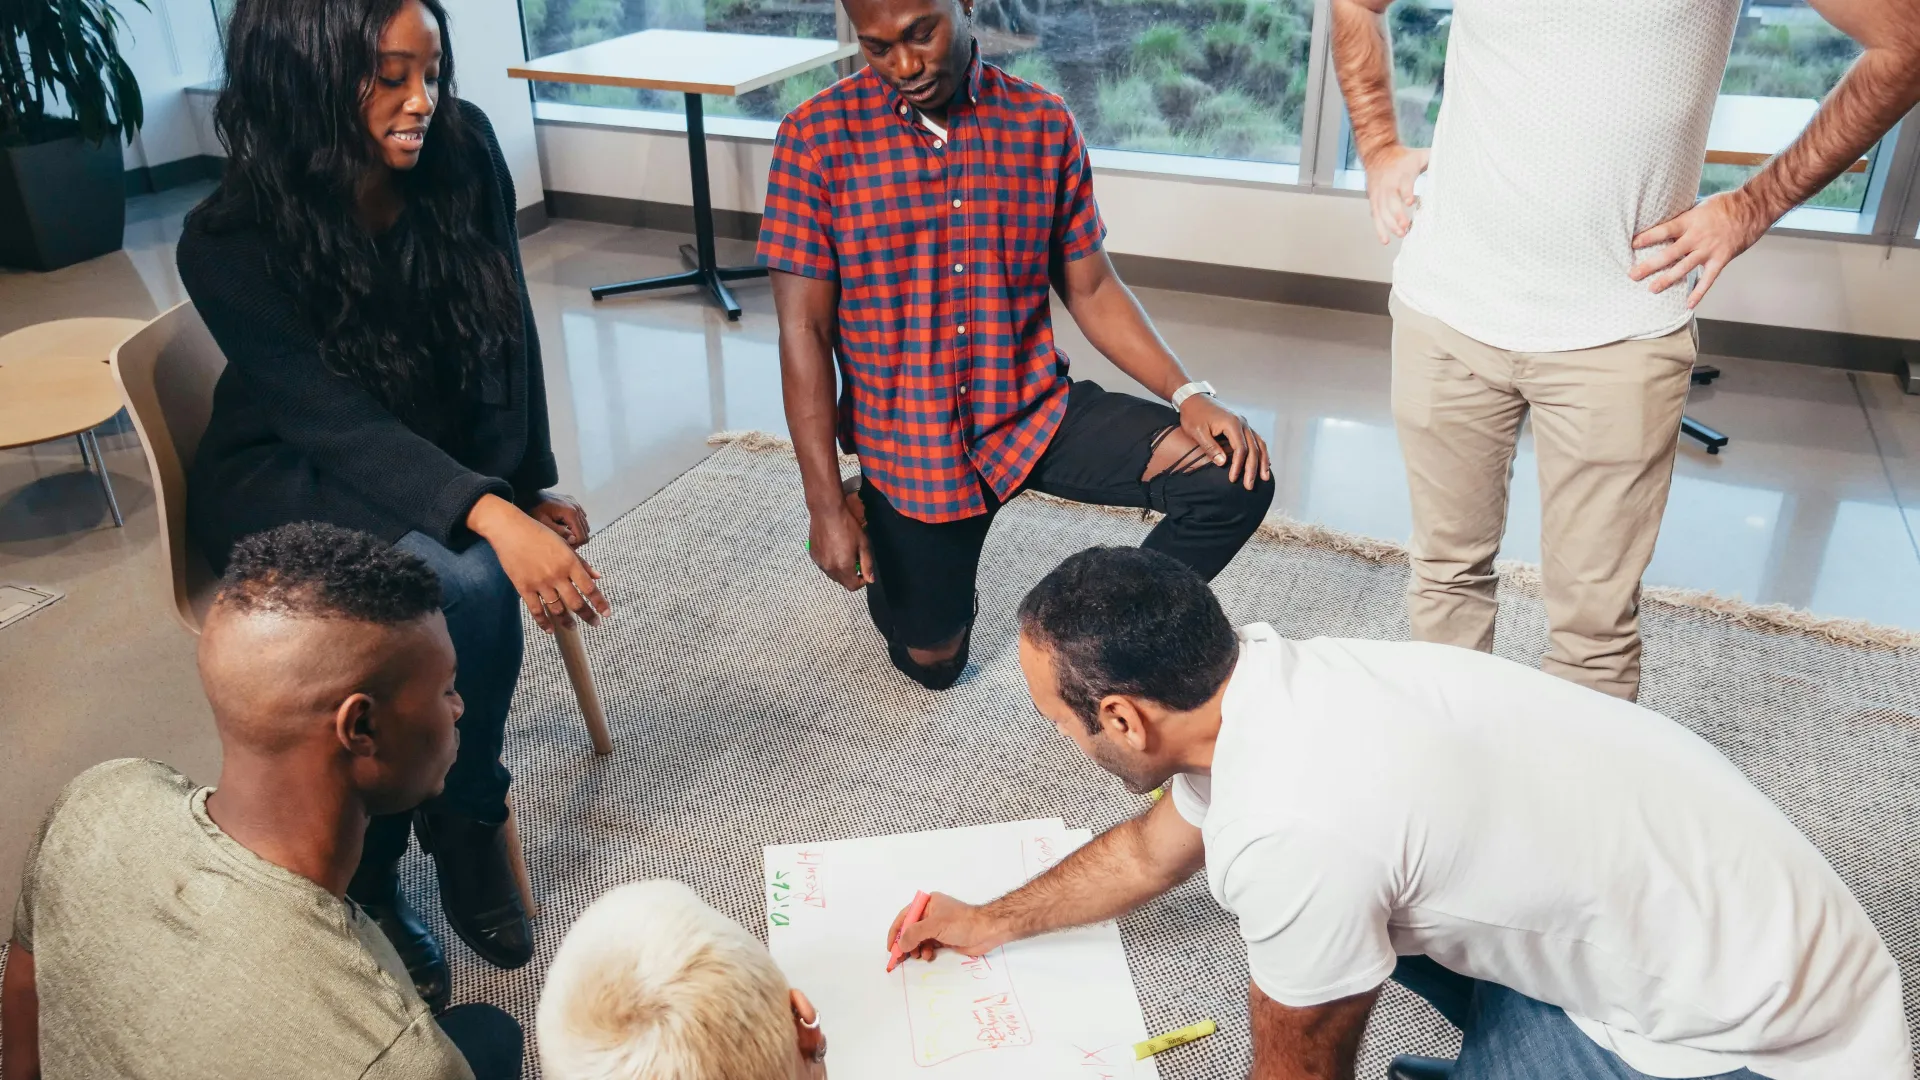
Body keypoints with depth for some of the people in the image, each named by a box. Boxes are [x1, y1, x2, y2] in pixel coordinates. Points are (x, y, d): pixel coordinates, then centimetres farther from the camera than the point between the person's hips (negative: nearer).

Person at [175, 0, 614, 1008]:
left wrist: (529, 483, 0)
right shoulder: (230, 241, -21)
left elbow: (506, 332, 1)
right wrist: (494, 518, -44)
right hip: (289, 481, -3)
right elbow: (333, 418, -29)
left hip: (441, 462, 4)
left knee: (478, 590, -28)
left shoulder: (464, 155, -11)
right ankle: (466, 821, -4)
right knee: (460, 593, -31)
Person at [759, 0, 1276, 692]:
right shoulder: (817, 136, -12)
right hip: (911, 441, -2)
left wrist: (1188, 395, -14)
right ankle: (876, 520, 44)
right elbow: (804, 331, -12)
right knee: (932, 662, 14)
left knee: (1237, 477, -16)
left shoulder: (1043, 124, -4)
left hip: (1035, 409, 2)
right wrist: (826, 505, -15)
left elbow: (1091, 288, 1)